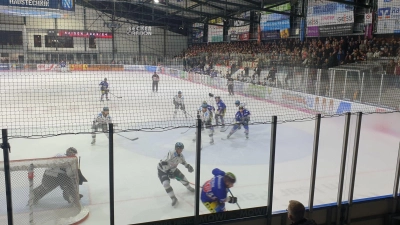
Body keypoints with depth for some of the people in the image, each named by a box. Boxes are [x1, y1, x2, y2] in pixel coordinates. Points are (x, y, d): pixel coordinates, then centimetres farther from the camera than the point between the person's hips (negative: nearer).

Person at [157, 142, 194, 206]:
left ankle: (189, 187, 39)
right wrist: (168, 172, -36)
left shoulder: (180, 155, -8)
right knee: (166, 183, -23)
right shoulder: (171, 153, -33)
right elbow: (164, 163, -36)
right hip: (162, 169, -7)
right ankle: (174, 199, -11)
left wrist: (188, 166, -3)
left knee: (182, 177, 8)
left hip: (172, 168, 7)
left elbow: (183, 161, 13)